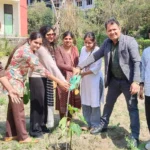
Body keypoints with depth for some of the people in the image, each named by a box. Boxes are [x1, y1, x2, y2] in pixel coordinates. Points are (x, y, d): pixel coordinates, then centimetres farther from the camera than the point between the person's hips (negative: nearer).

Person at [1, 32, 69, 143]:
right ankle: (23, 137, 7)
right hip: (14, 81, -10)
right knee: (18, 110, -2)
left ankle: (10, 134, 25)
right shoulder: (26, 52, -26)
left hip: (15, 81, 10)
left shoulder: (26, 49, 6)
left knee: (13, 108, 15)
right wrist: (59, 81, -32)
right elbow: (40, 69, -31)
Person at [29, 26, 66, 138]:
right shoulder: (41, 48, -20)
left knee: (46, 102, 14)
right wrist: (62, 80, -28)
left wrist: (54, 79, -1)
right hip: (37, 77, -9)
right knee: (38, 103, -2)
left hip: (46, 78, 9)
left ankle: (42, 125, 27)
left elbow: (51, 65, 5)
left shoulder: (50, 47, 9)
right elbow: (51, 65, -26)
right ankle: (35, 129, 9)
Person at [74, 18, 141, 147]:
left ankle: (135, 136, 13)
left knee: (132, 108, 2)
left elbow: (137, 62, -20)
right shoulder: (107, 43, 1)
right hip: (114, 80, 6)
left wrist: (136, 81, -29)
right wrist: (80, 67, -4)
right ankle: (103, 125, 39)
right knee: (108, 104, 20)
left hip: (128, 81, -6)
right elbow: (95, 56, 4)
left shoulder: (130, 41, -16)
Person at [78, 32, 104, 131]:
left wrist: (84, 73, -13)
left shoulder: (97, 51, -15)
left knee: (94, 103, 3)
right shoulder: (83, 49, 2)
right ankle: (88, 123, 27)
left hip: (95, 80, -6)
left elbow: (96, 68, -17)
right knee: (85, 102, 13)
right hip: (85, 80, 6)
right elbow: (80, 63, 6)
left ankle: (95, 125, 18)